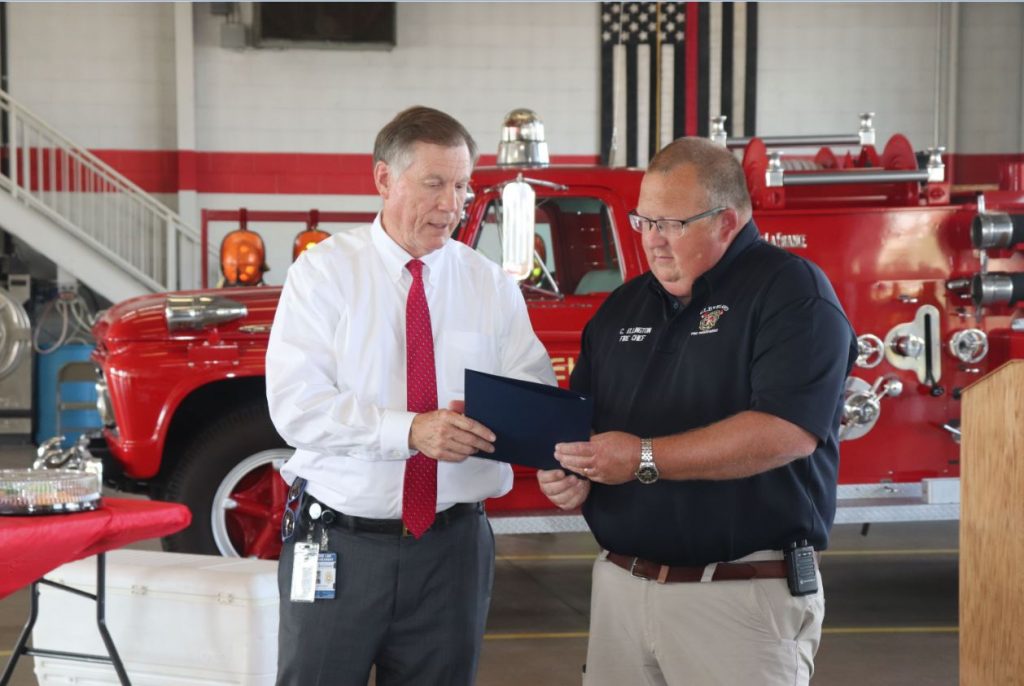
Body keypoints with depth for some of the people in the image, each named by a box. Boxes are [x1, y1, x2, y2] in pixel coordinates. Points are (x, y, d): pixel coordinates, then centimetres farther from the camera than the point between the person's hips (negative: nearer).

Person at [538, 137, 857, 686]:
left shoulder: (791, 293, -8)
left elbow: (786, 431, -20)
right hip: (618, 585, 6)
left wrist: (644, 459, -23)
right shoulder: (622, 307, 14)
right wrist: (567, 471, -4)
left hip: (741, 597, -6)